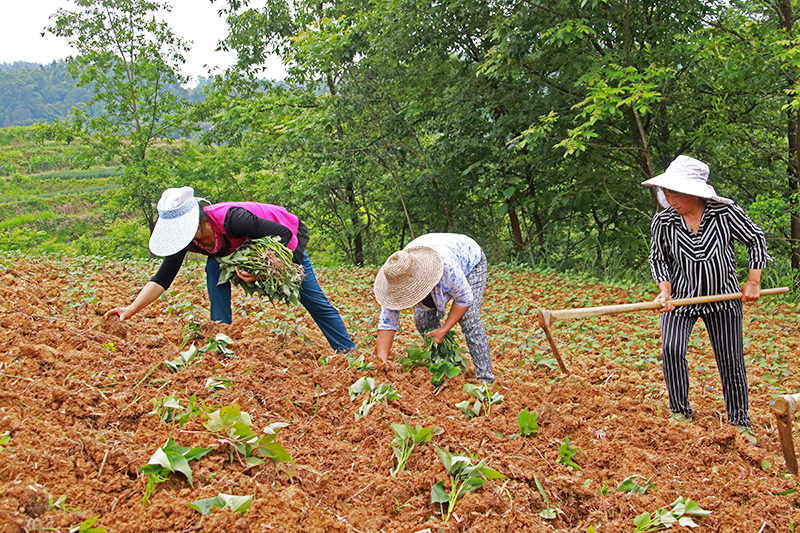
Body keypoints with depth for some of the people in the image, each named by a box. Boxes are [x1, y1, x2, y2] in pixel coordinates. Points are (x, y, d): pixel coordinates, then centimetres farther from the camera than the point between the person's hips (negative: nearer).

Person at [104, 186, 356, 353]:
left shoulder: (231, 219, -44)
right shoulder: (185, 236, -24)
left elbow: (285, 234, -35)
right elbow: (162, 279, -20)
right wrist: (131, 309, -31)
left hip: (286, 239, -5)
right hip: (243, 244, 6)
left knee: (314, 302, -1)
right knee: (215, 269, -20)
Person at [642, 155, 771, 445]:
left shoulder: (726, 212, -12)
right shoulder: (663, 222, -10)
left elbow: (755, 240, 1)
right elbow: (658, 258, 3)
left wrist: (753, 282, -2)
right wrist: (665, 290, -11)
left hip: (723, 297, 0)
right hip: (680, 298, 1)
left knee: (731, 359, 4)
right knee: (671, 349, -17)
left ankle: (740, 421, 20)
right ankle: (680, 411, 3)